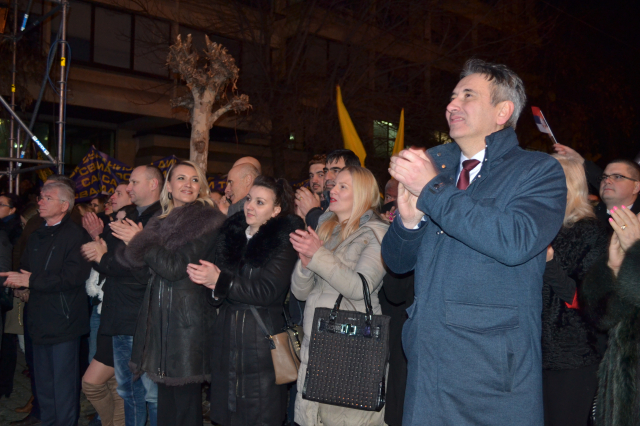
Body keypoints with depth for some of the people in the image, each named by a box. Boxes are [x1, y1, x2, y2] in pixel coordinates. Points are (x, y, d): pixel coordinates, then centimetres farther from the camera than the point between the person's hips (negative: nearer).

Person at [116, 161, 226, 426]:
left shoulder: (207, 222, -8)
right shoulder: (163, 223, 15)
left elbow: (174, 267, -17)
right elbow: (149, 272, 13)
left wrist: (140, 242, -7)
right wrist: (138, 243, -2)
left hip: (187, 322, -7)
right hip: (160, 320, 7)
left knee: (186, 399, -1)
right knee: (165, 398, 14)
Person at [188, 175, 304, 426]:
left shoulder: (283, 240, -6)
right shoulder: (232, 232, 10)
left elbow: (267, 290, -15)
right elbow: (210, 271, 9)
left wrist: (221, 281, -16)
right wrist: (209, 280, -13)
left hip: (262, 336, -5)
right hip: (226, 334, 5)